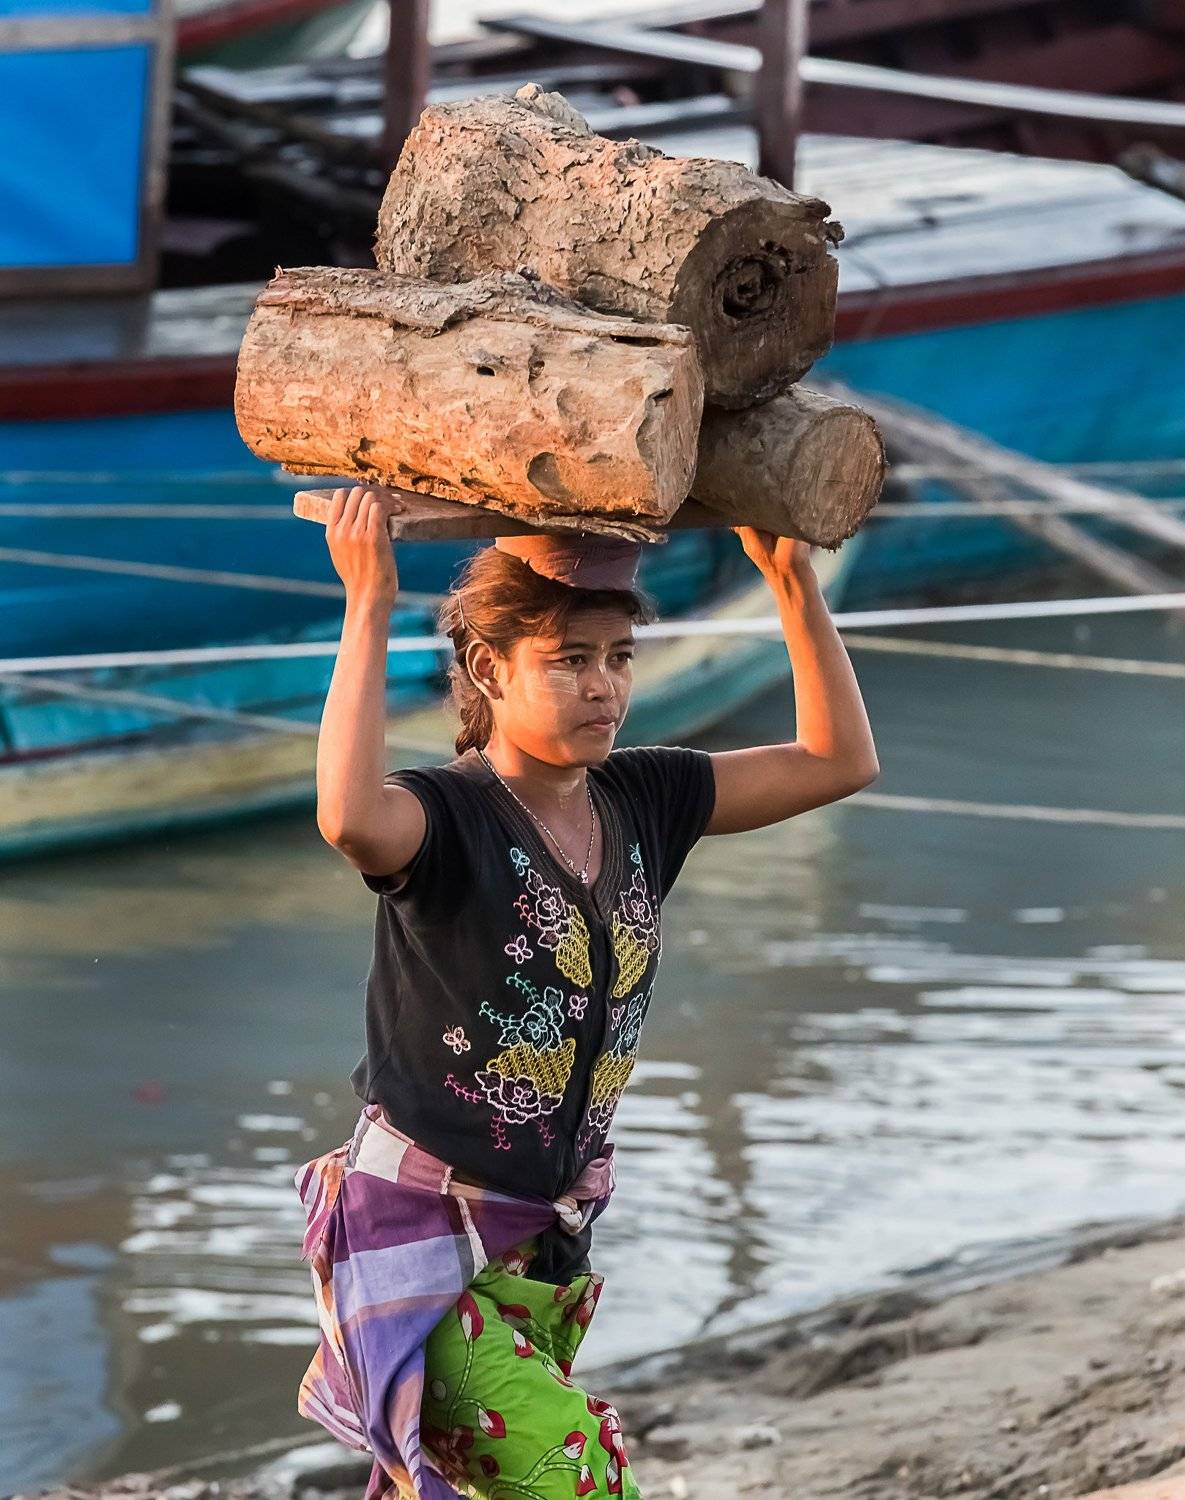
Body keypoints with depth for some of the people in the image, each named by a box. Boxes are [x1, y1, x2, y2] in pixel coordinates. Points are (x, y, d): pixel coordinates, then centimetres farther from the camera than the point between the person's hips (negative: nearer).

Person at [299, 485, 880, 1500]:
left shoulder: (641, 803, 4)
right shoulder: (444, 818, -16)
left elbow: (839, 761, 9)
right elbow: (351, 817, -41)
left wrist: (794, 578, -1)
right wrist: (368, 606, -37)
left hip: (549, 1242, 7)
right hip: (424, 1238, -7)